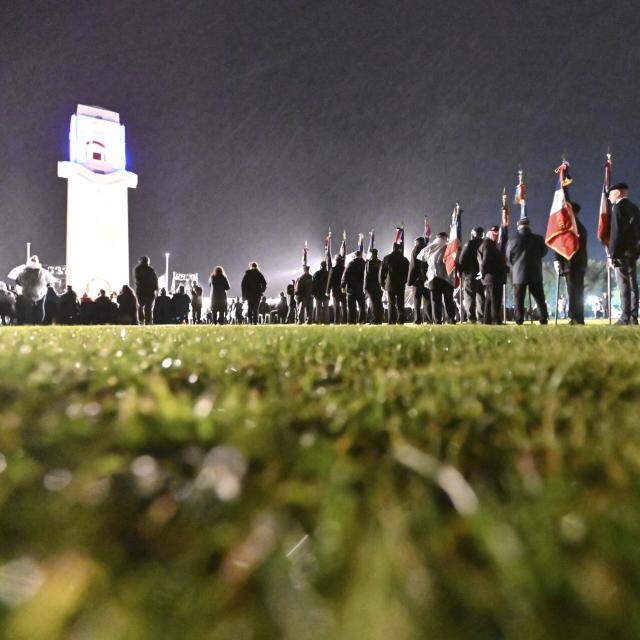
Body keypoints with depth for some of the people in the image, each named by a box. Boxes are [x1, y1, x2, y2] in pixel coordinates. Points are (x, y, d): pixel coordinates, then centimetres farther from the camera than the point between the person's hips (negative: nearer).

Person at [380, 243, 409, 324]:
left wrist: (382, 283, 10)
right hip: (401, 285, 0)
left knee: (391, 304, 6)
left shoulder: (386, 258, 1)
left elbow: (382, 271, 2)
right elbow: (407, 272, -1)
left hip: (390, 284, 1)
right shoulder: (404, 260, 0)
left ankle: (392, 321, 0)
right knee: (400, 304, 5)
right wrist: (404, 281, 12)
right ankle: (401, 320, -2)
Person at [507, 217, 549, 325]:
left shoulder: (514, 241, -6)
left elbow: (509, 258, 3)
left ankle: (519, 320, -2)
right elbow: (543, 252, 13)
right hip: (535, 273, 1)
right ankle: (543, 319, 5)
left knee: (519, 299, 2)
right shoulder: (538, 239, -3)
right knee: (539, 298, 8)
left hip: (518, 273, -1)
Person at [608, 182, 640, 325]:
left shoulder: (618, 206, -6)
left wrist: (612, 254, -14)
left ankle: (625, 317, -14)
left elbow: (615, 232, -14)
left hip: (621, 251, -8)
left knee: (624, 284, -11)